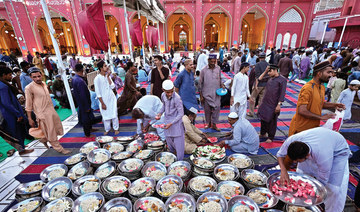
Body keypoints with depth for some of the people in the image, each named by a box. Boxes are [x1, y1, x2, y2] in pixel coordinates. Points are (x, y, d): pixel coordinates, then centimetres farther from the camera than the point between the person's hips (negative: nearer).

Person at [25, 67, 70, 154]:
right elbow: (28, 105, -10)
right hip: (42, 113, -7)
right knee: (50, 132, 3)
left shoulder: (43, 83, 8)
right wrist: (30, 119, -9)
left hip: (51, 110, 7)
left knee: (57, 128, 16)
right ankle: (58, 148, 15)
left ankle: (44, 139, 39)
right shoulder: (29, 88, -12)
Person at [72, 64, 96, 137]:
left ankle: (89, 128, 42)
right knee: (86, 116, 5)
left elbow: (75, 91, 11)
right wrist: (87, 106, -20)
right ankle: (87, 134, 20)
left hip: (79, 102, 9)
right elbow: (83, 95, -27)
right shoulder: (80, 81, -28)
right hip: (84, 103, -9)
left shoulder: (73, 79, 2)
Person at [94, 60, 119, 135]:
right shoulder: (97, 79, -12)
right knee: (106, 115, 9)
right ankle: (107, 129, 28)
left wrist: (108, 77, -11)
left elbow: (112, 86, -8)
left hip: (112, 98, 4)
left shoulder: (108, 76, 3)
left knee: (114, 114, 5)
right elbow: (98, 93, -11)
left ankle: (116, 128, 21)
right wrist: (102, 103, -11)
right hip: (104, 100, -3)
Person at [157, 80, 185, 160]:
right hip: (167, 120, 6)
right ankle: (173, 153, 48)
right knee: (168, 138, 20)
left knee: (178, 141, 3)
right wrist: (160, 113, -3)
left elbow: (181, 114, -20)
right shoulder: (163, 95, -6)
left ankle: (180, 160, 22)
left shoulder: (177, 98, -26)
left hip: (176, 121, -6)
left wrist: (171, 123, -22)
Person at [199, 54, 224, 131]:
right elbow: (200, 83, -2)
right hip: (207, 94, -2)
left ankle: (214, 124, 13)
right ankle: (208, 123, 27)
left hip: (216, 93, 2)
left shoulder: (218, 68, 4)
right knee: (207, 109, 7)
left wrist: (222, 85, -3)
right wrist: (201, 95, -4)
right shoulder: (204, 70, -5)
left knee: (216, 108, -1)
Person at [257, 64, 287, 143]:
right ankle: (263, 133, 36)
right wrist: (265, 71, 9)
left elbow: (282, 93, -13)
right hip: (265, 103, 6)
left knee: (272, 121, 6)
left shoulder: (282, 80, -8)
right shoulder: (270, 79, 10)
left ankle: (270, 137, 22)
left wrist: (279, 104, -18)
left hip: (273, 105, -6)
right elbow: (260, 79, 18)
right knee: (263, 119, 16)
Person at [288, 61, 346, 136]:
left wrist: (335, 105, 6)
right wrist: (321, 117, -21)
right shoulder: (307, 88, -23)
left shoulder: (322, 87, 6)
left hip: (314, 126, 9)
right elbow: (302, 111, -28)